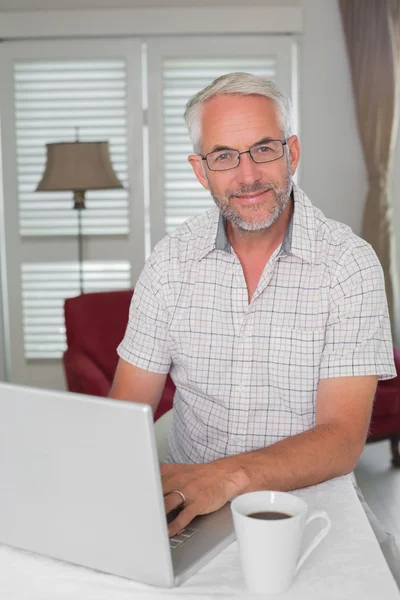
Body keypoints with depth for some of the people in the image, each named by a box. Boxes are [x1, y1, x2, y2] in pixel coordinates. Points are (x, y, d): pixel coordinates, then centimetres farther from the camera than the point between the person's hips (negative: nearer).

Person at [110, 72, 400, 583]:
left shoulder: (350, 263, -9)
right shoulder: (172, 260, 0)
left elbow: (342, 438, -14)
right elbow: (130, 405, 0)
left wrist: (229, 475, -30)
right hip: (187, 499, 2)